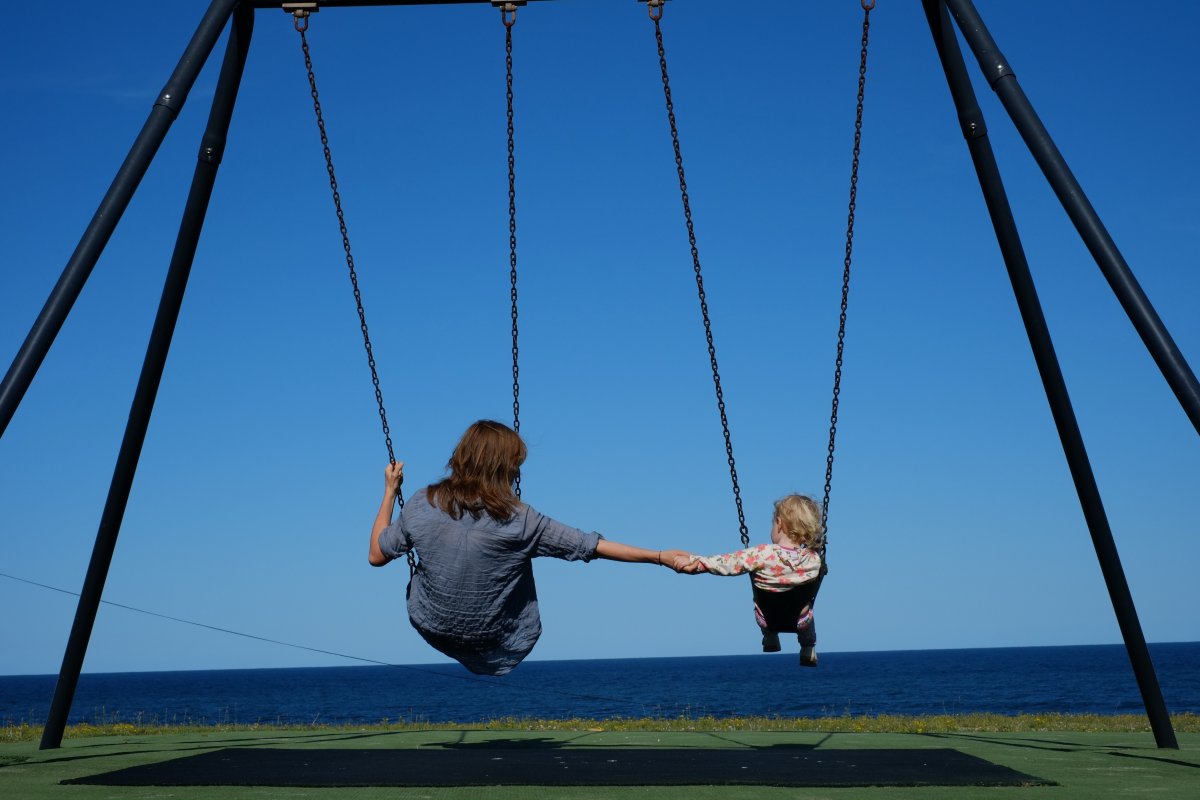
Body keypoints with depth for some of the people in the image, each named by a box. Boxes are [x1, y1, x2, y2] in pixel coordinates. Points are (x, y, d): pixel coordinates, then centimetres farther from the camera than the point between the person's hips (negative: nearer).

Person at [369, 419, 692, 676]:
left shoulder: (423, 505, -18)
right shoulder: (520, 521, -24)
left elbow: (376, 556, -3)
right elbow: (595, 546, -21)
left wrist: (390, 491, 6)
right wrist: (662, 556, -16)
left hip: (431, 629, 2)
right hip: (493, 644, -1)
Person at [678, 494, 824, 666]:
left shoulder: (762, 554, -28)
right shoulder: (814, 558, -22)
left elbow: (727, 563, -25)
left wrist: (698, 562, -18)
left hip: (766, 620, -1)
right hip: (801, 621, 1)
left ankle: (771, 642, 47)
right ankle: (809, 651, 43)